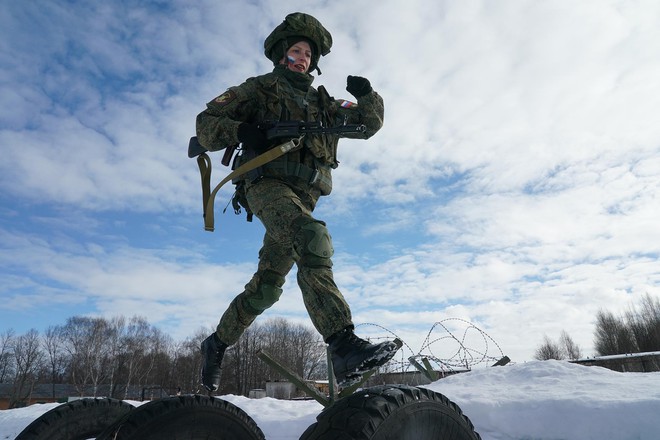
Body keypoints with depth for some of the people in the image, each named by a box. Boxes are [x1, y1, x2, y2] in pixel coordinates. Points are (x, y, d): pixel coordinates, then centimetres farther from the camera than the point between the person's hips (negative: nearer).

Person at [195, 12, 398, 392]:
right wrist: (240, 131, -12)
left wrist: (368, 96, 8)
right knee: (313, 237, -35)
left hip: (303, 198, 5)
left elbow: (369, 124, 26)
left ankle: (218, 344, 27)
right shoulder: (259, 89, 15)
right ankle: (343, 346, -44)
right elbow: (205, 124, 8)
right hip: (267, 182, -5)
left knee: (267, 287, 7)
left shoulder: (323, 104, 26)